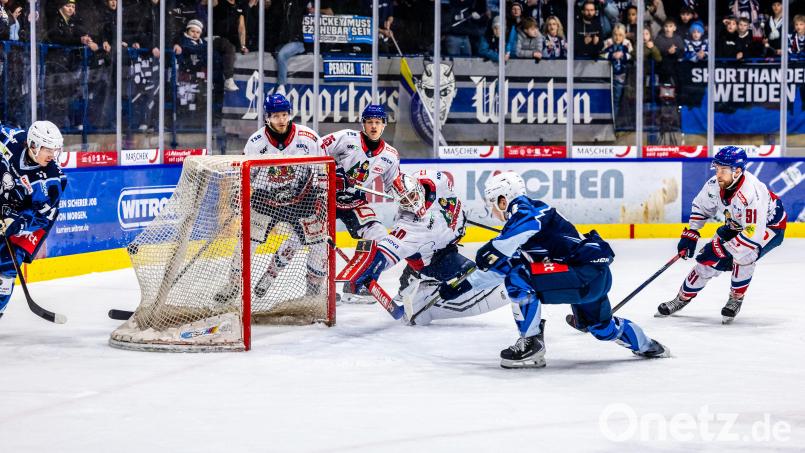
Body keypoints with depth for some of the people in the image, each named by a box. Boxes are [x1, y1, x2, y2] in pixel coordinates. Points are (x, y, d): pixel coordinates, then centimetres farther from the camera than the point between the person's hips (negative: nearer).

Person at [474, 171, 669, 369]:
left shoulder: (520, 206, -10)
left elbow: (530, 223, -35)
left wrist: (492, 250, -29)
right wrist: (493, 261, 7)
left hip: (587, 273, -11)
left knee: (518, 280, -19)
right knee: (601, 327, 33)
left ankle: (531, 343, -11)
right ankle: (646, 346, 56)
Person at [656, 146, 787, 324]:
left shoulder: (752, 193, -40)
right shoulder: (714, 184, -19)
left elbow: (754, 234, -40)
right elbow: (700, 207, 2)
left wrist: (722, 248, -36)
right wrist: (690, 235, -5)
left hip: (769, 226, -6)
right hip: (736, 225, 6)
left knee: (742, 255, -31)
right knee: (709, 259, -2)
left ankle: (736, 299, -7)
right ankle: (683, 297, 19)